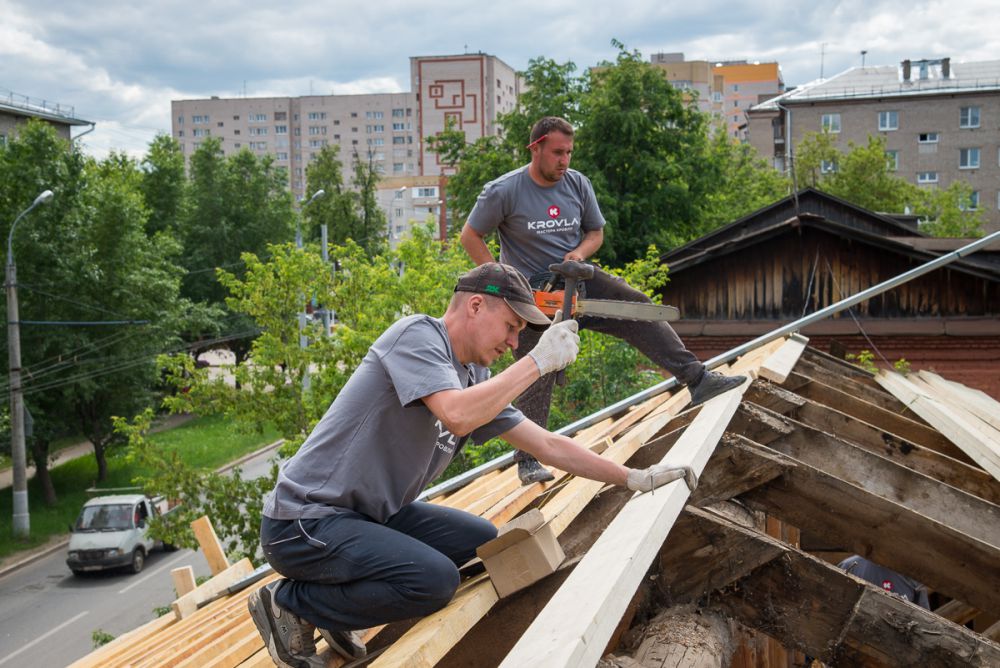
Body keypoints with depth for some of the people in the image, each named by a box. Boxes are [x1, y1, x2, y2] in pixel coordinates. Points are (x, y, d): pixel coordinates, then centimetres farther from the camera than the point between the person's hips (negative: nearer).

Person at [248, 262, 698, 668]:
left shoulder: (476, 379, 8)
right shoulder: (417, 335, -17)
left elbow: (547, 445, 13)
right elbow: (457, 415, -34)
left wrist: (633, 479, 10)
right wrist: (539, 361, -24)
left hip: (370, 515, 10)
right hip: (303, 521, -10)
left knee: (482, 541, 10)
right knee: (436, 579, -24)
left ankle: (339, 602, 11)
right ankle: (290, 603, -4)